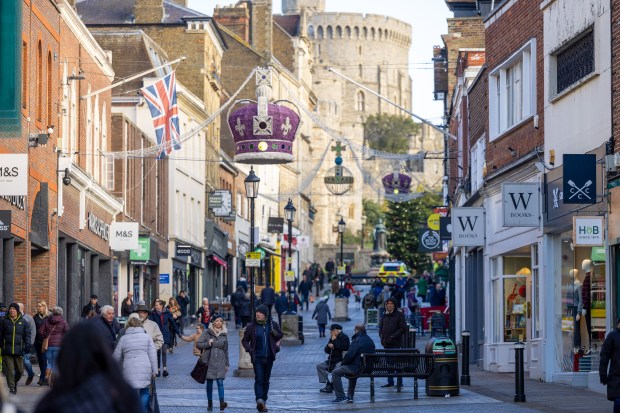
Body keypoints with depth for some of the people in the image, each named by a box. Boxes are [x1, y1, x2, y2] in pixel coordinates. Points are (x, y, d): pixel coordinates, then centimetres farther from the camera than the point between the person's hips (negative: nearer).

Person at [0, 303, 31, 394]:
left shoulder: (23, 322, 5)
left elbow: (27, 335, 4)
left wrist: (27, 346, -6)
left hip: (19, 349, 1)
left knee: (20, 370, 8)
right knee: (9, 369, -6)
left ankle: (15, 382, 34)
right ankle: (11, 387, 0)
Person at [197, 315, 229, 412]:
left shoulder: (224, 334, 10)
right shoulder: (207, 332, 1)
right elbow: (198, 344, 0)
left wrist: (227, 364, 15)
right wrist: (208, 344, -17)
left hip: (220, 362, 1)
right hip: (209, 361, -1)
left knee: (220, 382, -11)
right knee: (209, 383, 4)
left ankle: (222, 403, -23)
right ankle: (210, 404, 13)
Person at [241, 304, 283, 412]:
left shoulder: (273, 325, 1)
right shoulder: (251, 326, -2)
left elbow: (280, 335, 18)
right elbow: (244, 340, 8)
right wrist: (249, 349, -8)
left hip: (269, 357, 3)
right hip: (257, 358, -3)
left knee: (266, 380, 9)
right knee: (259, 379, -17)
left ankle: (263, 402, 18)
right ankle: (259, 400, -30)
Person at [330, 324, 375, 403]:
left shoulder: (357, 341, -16)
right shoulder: (370, 341, 12)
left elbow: (349, 355, -21)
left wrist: (342, 364, -2)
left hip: (358, 368, -9)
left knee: (335, 373, 0)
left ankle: (341, 396, -1)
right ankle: (350, 396, 36)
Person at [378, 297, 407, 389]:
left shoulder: (399, 315, -3)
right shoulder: (385, 315, 15)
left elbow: (403, 328, -8)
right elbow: (380, 327, 22)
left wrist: (393, 336, -14)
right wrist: (381, 336, 3)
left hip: (396, 343, -6)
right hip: (386, 343, 6)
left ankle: (399, 383, -5)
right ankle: (390, 382, 14)